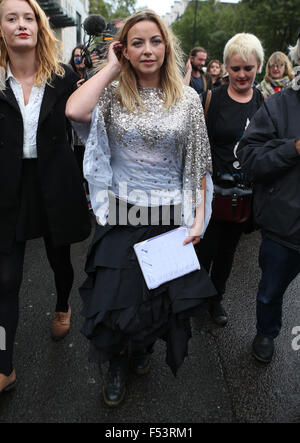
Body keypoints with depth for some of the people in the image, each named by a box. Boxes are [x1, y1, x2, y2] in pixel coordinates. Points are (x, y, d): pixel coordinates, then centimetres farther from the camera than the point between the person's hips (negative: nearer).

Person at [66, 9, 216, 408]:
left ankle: (143, 348, 48)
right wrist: (111, 67, -10)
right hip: (121, 215, 0)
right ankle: (117, 365, 39)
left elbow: (198, 165, 2)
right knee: (114, 295, 9)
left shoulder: (188, 99, 0)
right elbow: (75, 111, -24)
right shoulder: (113, 94, -1)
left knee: (162, 294, 14)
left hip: (170, 216, 1)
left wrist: (198, 219, -4)